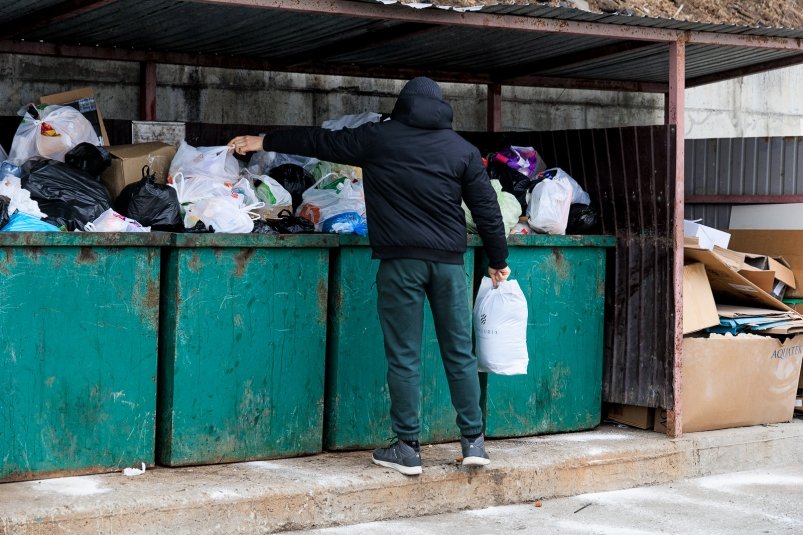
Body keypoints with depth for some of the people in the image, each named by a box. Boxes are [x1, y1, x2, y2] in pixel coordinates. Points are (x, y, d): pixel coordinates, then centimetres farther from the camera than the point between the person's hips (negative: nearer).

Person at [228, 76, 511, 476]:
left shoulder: (378, 138, 5)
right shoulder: (463, 149, 9)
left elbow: (319, 142, 11)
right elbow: (487, 209, 8)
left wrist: (263, 142, 22)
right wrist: (498, 260, 18)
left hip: (401, 259, -2)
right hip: (449, 261, 2)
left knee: (404, 357, 2)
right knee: (460, 353, 9)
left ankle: (407, 449, 4)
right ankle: (473, 442, 13)